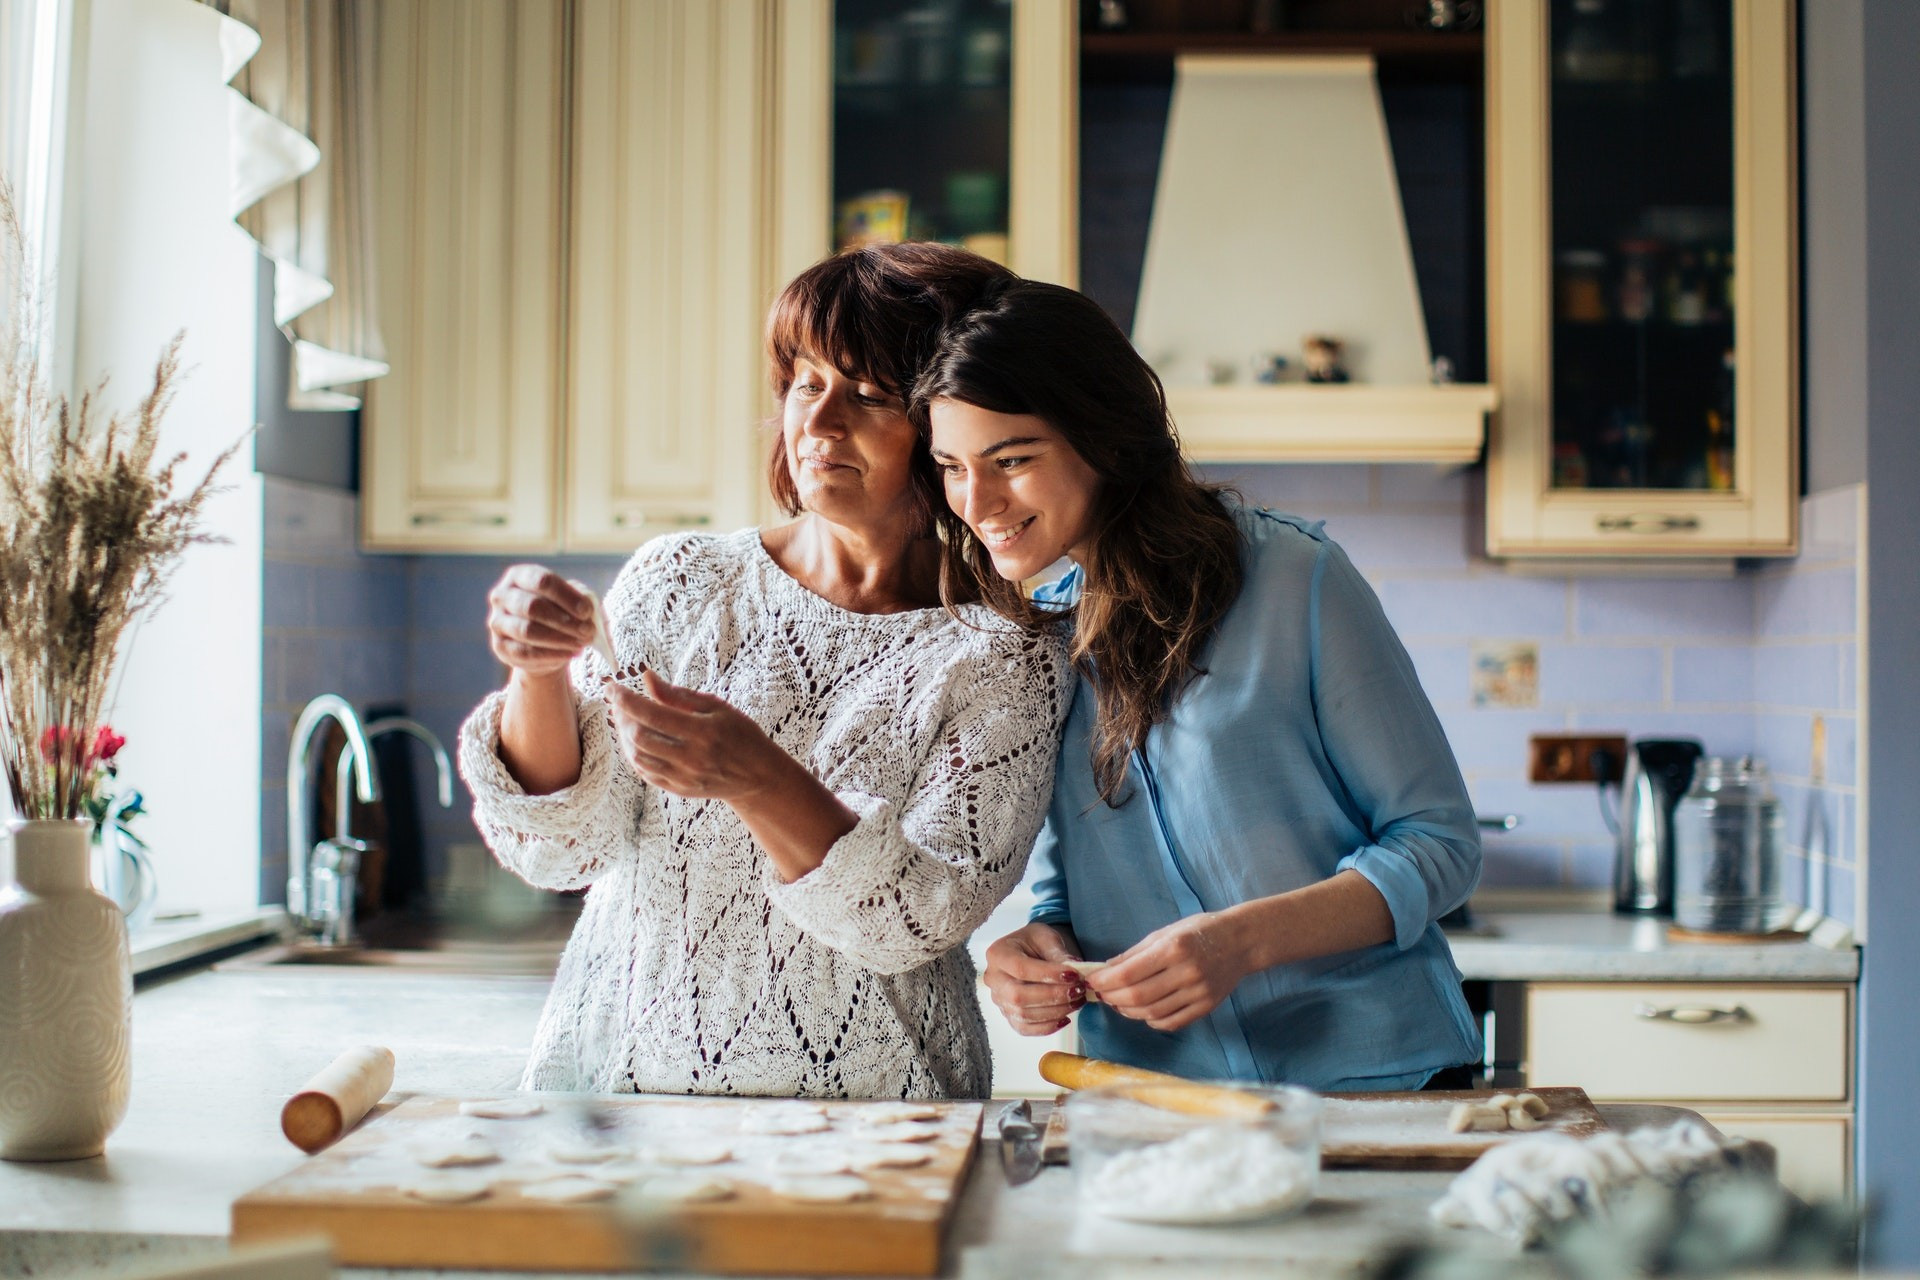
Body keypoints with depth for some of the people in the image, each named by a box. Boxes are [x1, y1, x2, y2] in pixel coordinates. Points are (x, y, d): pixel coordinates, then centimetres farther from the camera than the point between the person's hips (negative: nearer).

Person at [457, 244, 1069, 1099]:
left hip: (859, 1109, -1)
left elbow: (921, 919, -11)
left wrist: (758, 780, -25)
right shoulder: (680, 582, 7)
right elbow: (560, 846, 3)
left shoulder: (1003, 661, -1)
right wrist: (538, 678, -15)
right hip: (619, 1081, 2)